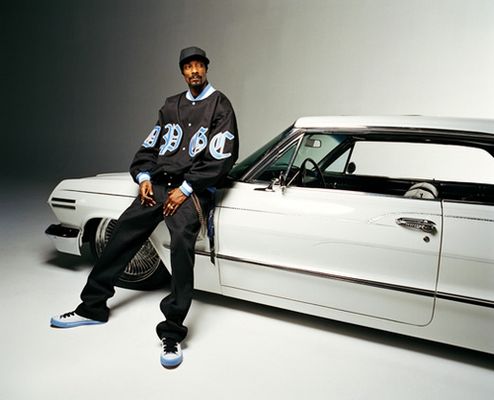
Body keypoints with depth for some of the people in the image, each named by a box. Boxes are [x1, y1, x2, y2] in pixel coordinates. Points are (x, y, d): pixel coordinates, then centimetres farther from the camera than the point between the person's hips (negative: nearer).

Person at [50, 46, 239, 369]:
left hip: (193, 189, -6)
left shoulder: (220, 106, 0)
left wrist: (185, 189, -14)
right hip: (159, 184, 6)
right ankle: (93, 307, 14)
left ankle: (172, 334, -23)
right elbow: (150, 147, 20)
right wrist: (144, 177, 2)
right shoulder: (171, 106, 18)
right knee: (123, 232, -2)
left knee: (182, 241, -30)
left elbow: (221, 159, -10)